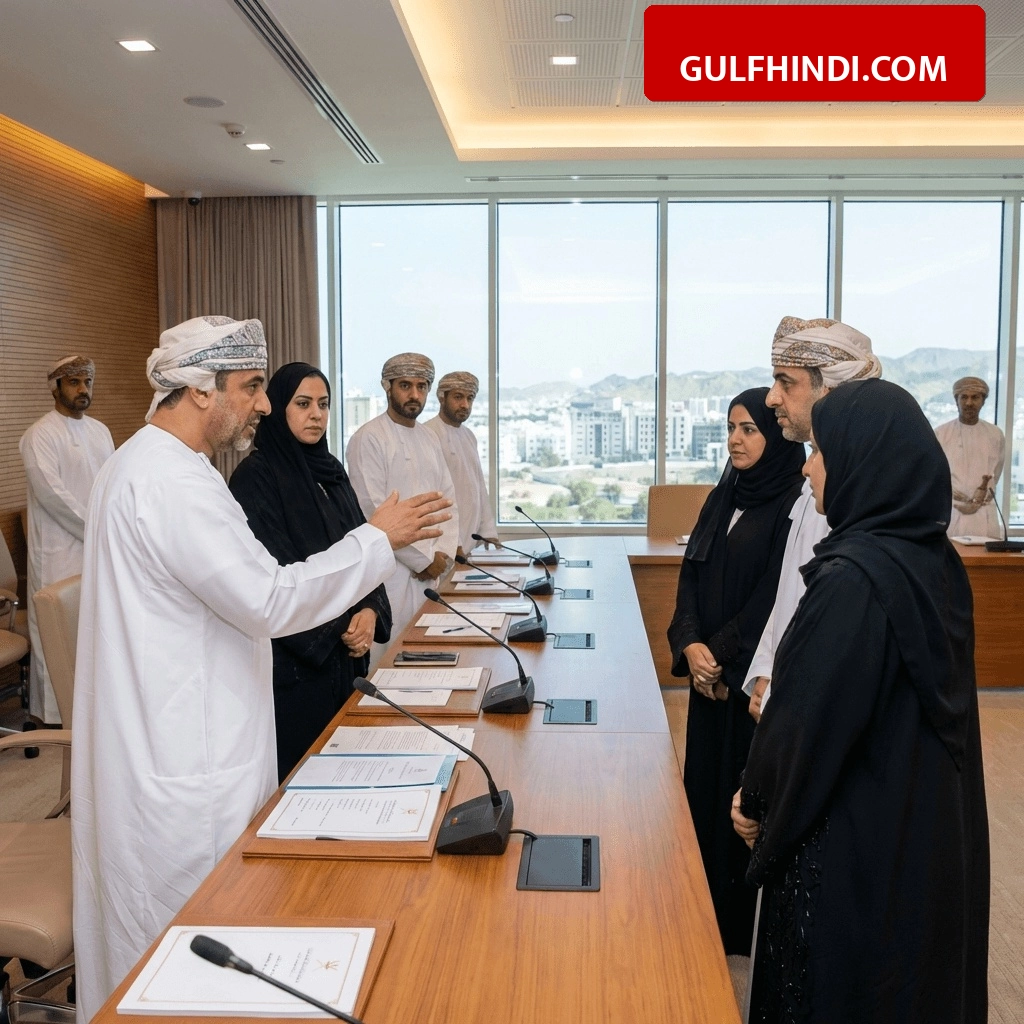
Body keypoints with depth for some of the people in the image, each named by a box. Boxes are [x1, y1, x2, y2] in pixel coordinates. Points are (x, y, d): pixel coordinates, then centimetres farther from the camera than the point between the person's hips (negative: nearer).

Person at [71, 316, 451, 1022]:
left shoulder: (139, 464, 13)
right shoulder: (173, 481, -22)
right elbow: (270, 599, -25)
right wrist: (379, 538, -16)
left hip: (152, 746, 11)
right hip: (183, 771, -11)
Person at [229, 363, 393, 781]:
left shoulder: (330, 471, 11)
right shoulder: (255, 476, -11)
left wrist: (370, 611, -7)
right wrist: (336, 630, -14)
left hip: (346, 652, 7)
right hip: (292, 656, -7)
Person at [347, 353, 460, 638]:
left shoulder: (430, 439, 13)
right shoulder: (369, 438, -10)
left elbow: (448, 500, 13)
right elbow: (373, 510, -16)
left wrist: (444, 553, -3)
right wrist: (425, 558, -12)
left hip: (431, 571, 7)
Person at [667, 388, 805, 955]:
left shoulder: (795, 503, -12)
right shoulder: (723, 497, 10)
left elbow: (775, 595, -16)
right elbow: (691, 574, 7)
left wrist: (725, 657, -15)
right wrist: (691, 644, -7)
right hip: (711, 671, 7)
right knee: (704, 782, 12)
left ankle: (749, 922, 20)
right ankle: (711, 909, 29)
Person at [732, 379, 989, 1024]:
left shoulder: (854, 576, -26)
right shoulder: (936, 559, 0)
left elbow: (810, 716, -22)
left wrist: (757, 803, -6)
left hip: (857, 840, -8)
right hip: (934, 825, 8)